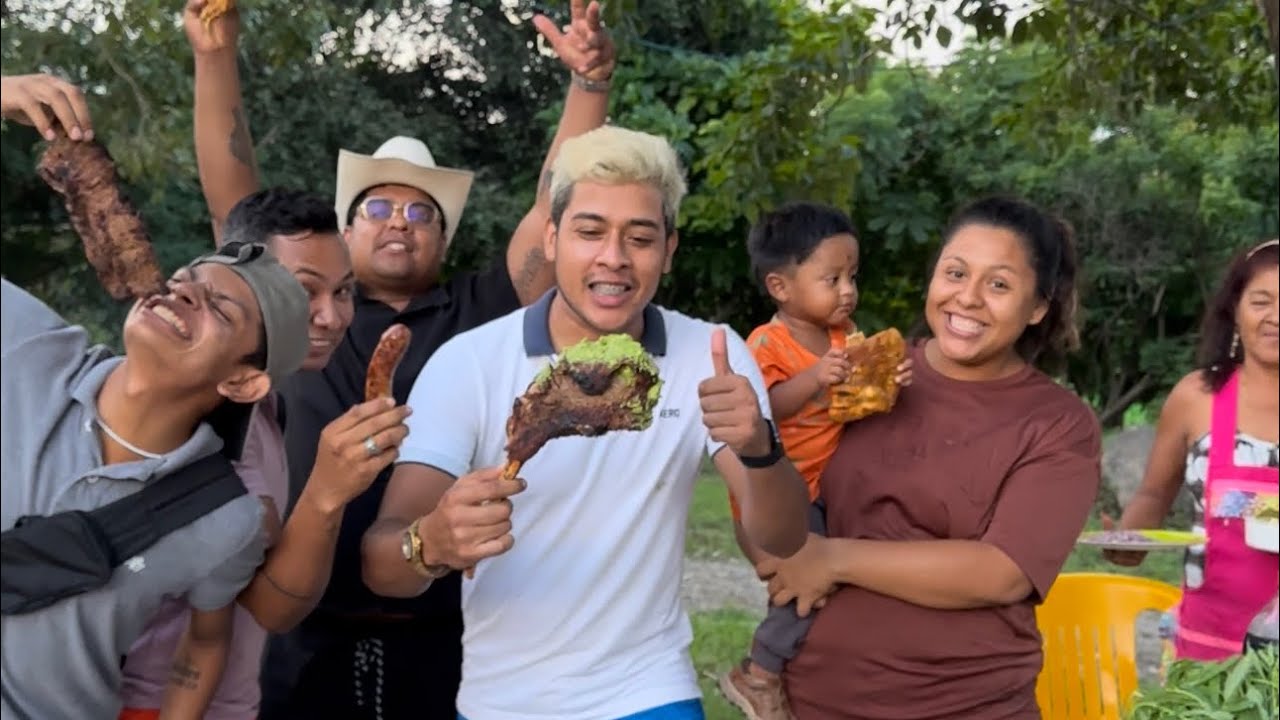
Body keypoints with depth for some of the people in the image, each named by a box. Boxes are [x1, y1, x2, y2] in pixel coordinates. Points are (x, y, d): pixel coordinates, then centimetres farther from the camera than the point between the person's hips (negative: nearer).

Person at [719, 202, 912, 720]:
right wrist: (814, 379, -45)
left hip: (824, 493, 8)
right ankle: (757, 676, 4)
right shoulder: (766, 345, -18)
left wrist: (890, 381, -18)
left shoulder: (847, 336, 4)